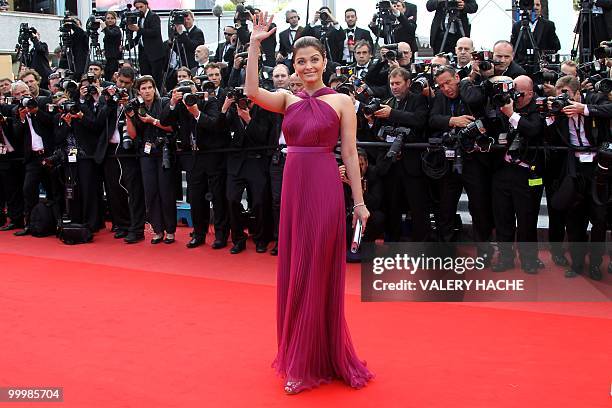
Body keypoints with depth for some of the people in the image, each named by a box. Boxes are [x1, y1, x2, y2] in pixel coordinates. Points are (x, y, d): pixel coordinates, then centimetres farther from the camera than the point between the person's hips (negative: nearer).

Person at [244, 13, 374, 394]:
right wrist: (255, 45, -11)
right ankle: (300, 357, 27)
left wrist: (359, 201, -3)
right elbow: (253, 92, -8)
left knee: (318, 274, 1)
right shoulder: (289, 99, 10)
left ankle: (312, 363, 13)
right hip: (293, 187, 5)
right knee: (294, 272, 11)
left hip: (324, 188, -5)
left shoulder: (341, 101, -1)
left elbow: (350, 154, -2)